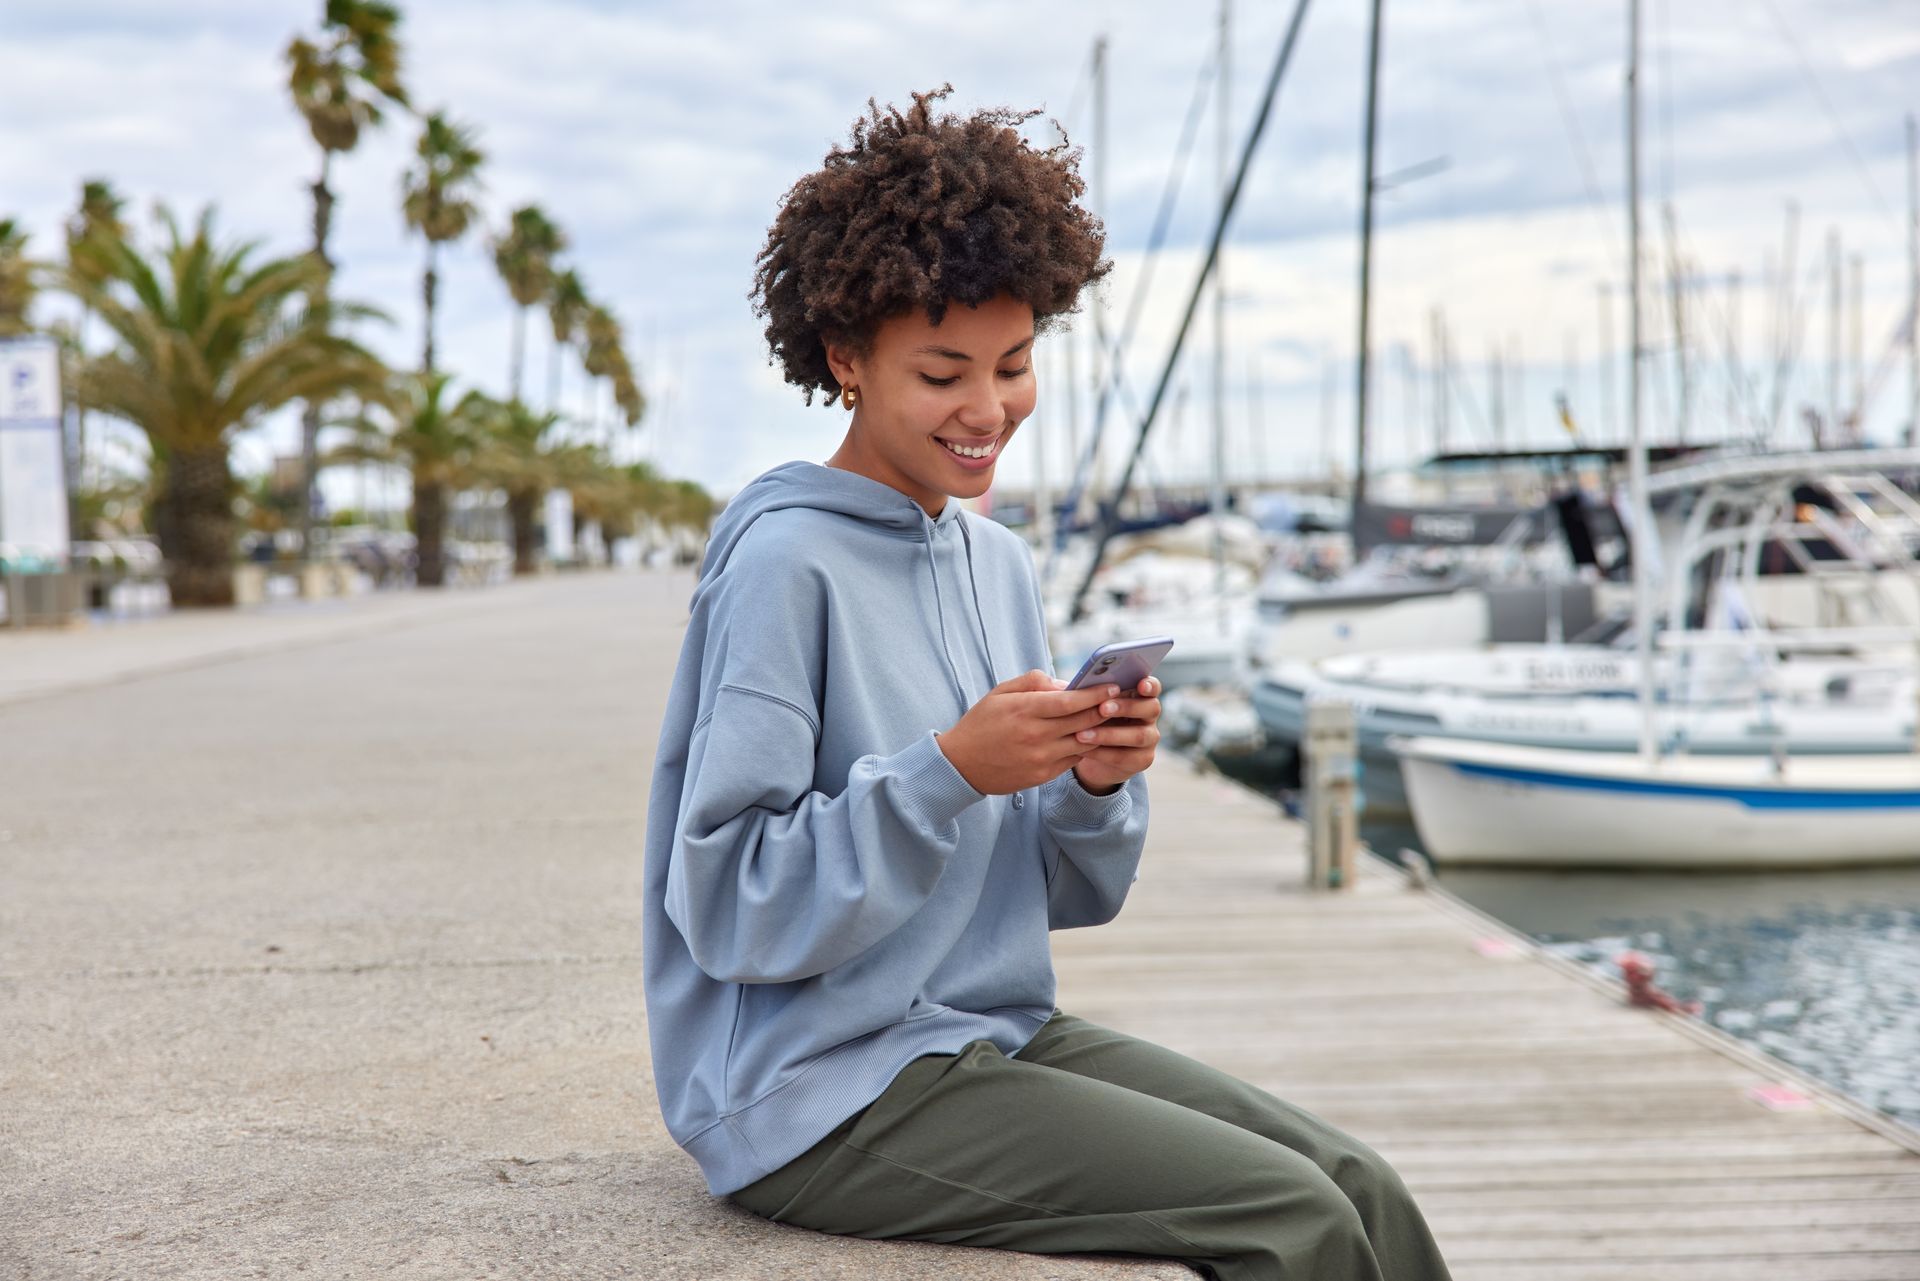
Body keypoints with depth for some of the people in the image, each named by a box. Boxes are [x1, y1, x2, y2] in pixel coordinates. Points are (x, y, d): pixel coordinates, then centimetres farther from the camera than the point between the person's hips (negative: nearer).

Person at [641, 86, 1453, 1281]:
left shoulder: (1002, 565, 11)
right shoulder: (785, 564, -14)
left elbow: (1063, 894, 12)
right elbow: (733, 912, -18)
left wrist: (1098, 783, -8)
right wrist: (952, 770, -24)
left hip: (1002, 1035, 7)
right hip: (821, 1091, -7)